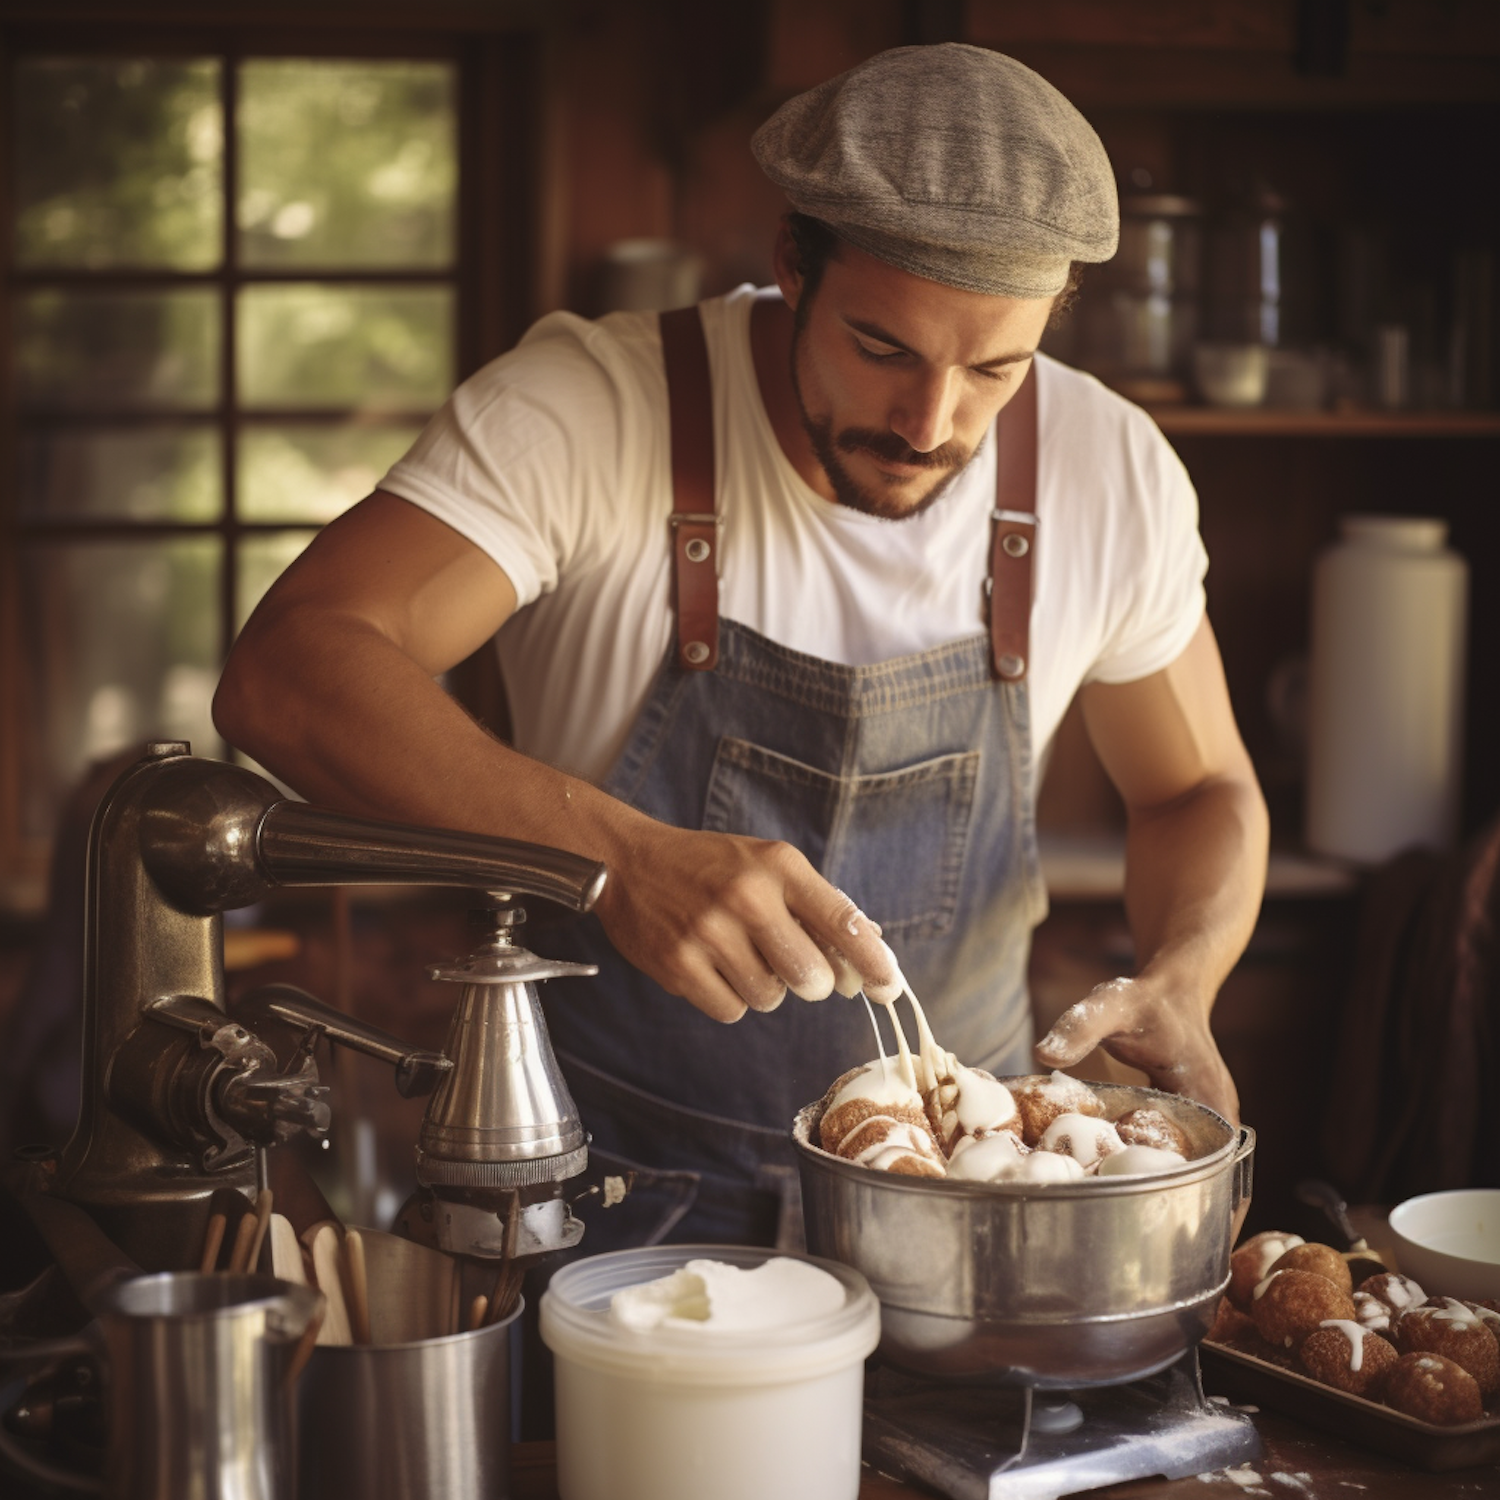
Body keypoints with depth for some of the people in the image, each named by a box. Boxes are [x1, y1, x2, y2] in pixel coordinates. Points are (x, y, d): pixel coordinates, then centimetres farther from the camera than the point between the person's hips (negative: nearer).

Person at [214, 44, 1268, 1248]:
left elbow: (1203, 790, 12)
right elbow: (285, 674, -27)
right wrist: (622, 856, -40)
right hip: (611, 1174, -2)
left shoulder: (1110, 475, -4)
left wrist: (1178, 987, -10)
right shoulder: (591, 404, -14)